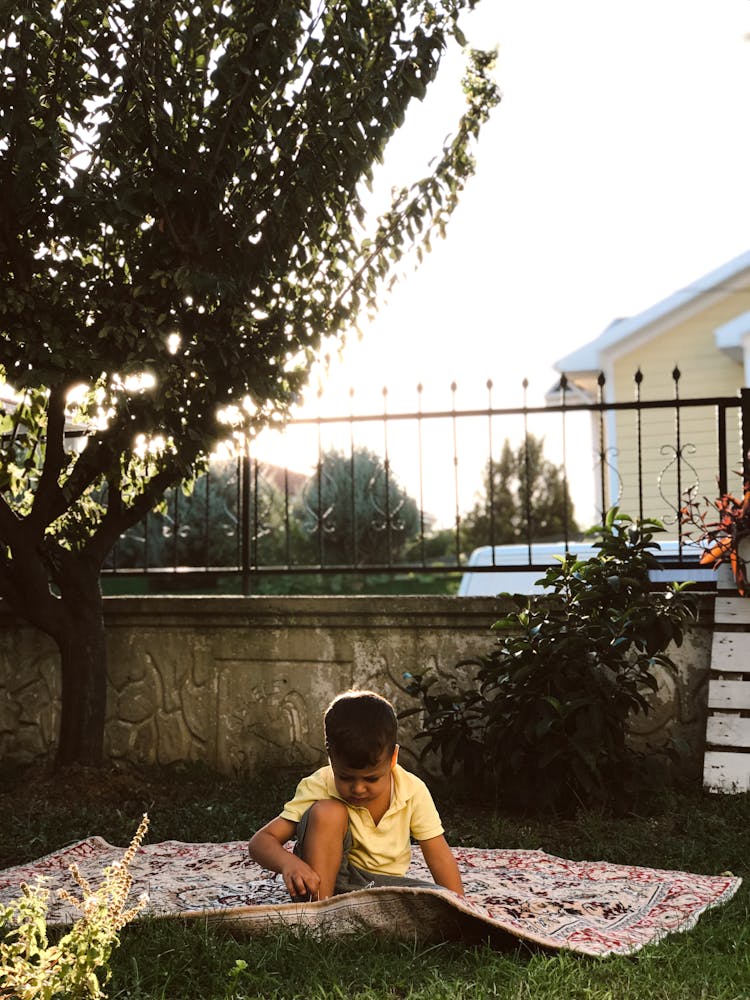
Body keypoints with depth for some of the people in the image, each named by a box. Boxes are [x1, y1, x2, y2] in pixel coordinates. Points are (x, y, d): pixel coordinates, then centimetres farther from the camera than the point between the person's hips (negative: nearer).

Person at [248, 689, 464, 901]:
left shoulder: (413, 791, -12)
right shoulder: (320, 787, -17)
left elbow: (440, 857, -7)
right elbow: (260, 841, -20)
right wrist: (287, 862, -42)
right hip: (325, 884, -2)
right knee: (327, 812, -27)